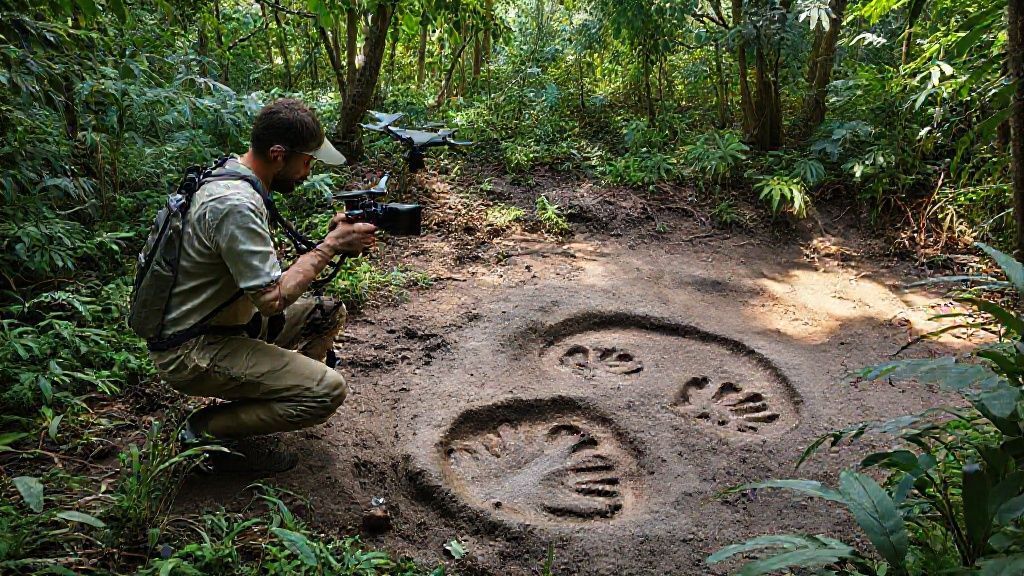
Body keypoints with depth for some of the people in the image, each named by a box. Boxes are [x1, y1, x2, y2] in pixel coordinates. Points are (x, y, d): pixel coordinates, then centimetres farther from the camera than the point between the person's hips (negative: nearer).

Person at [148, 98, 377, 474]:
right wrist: (331, 246, -18)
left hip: (225, 323, 10)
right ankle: (207, 430, -3)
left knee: (329, 313, 10)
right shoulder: (235, 205, -27)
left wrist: (331, 239, -1)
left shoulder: (231, 178, 5)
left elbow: (268, 263, 11)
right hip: (191, 351, -10)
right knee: (328, 390, -19)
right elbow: (274, 298, -26)